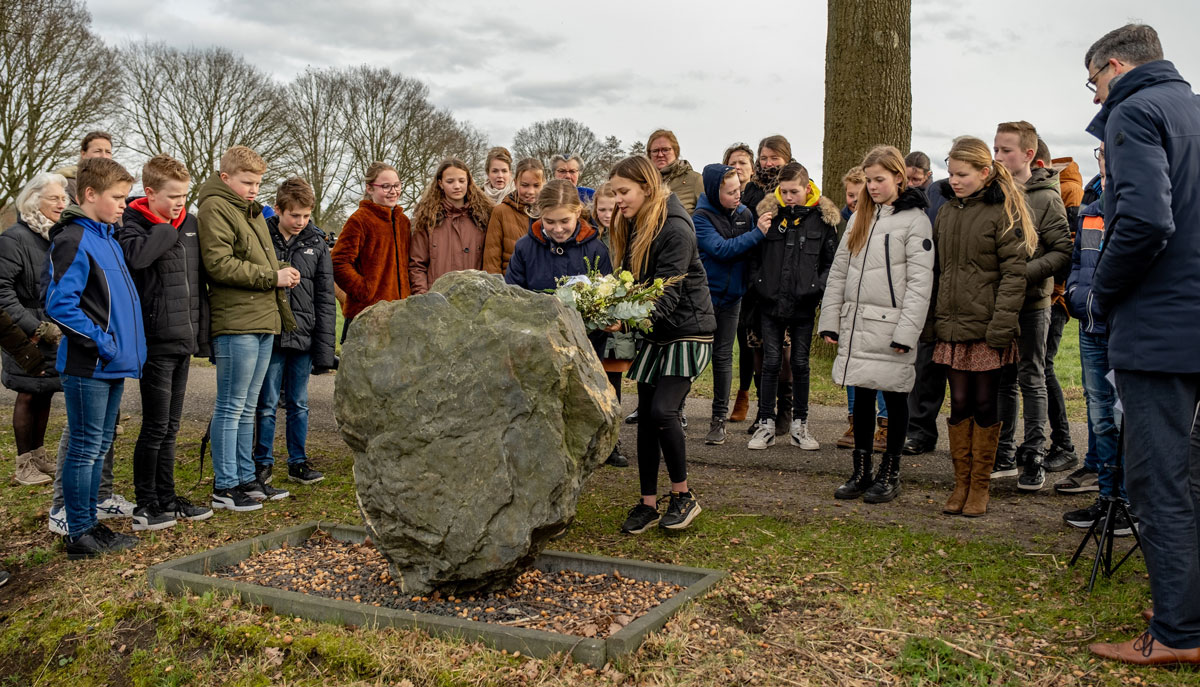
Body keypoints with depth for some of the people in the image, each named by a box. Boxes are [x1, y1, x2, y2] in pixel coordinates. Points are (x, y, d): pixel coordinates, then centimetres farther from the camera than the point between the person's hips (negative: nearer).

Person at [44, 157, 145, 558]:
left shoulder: (108, 239, 15)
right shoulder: (73, 240, -13)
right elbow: (59, 303, -20)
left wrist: (126, 346, 12)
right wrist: (100, 341, -19)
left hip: (112, 364, 9)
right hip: (88, 365, -9)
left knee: (99, 447, 15)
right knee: (85, 447, -1)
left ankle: (90, 525, 25)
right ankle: (78, 534, 9)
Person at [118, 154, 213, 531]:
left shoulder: (190, 223, 11)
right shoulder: (134, 225, -8)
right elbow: (136, 254, -33)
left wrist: (202, 332, 12)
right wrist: (168, 228, -16)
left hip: (182, 342, 6)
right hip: (155, 341, -6)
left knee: (170, 428, 14)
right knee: (155, 426, -2)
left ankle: (167, 499, 23)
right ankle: (145, 507, 9)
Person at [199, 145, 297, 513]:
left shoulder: (252, 210, 21)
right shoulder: (215, 207, -7)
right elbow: (219, 263, -17)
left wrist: (284, 314, 14)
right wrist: (271, 277, -13)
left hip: (263, 322, 9)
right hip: (236, 323, -9)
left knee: (247, 407, 14)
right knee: (231, 407, -3)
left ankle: (245, 478, 22)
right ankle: (224, 486, 5)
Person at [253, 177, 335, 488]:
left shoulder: (317, 244, 6)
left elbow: (325, 299, 6)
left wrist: (324, 348, 1)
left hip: (303, 337, 2)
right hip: (269, 337, -2)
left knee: (299, 404, 11)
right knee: (267, 403, 4)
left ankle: (298, 462, 21)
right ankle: (263, 463, 16)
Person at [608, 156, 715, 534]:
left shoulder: (676, 229, -17)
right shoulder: (632, 226, 9)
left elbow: (668, 291, -24)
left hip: (688, 330, -8)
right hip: (653, 332, 8)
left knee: (662, 410, -17)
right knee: (646, 415, 5)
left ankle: (683, 496, 1)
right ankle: (648, 503, 14)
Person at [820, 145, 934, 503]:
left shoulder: (914, 219, -5)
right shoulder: (860, 217, 14)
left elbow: (920, 281, -11)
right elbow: (839, 270, 14)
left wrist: (907, 332, -17)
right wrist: (830, 320, 8)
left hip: (890, 328, -5)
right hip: (856, 326, 5)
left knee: (895, 398, 5)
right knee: (862, 397, 10)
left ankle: (890, 474, 17)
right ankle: (861, 472, 20)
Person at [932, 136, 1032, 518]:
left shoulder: (1003, 212, -6)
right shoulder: (946, 213, 12)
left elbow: (1014, 272, -10)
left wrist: (1001, 325, -17)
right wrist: (934, 320, 11)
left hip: (986, 327, -5)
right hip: (952, 327, 5)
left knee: (985, 405, 4)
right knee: (959, 404, 8)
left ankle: (980, 486, 15)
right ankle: (961, 483, 18)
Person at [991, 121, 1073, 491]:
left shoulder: (1046, 197, -7)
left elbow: (1062, 252, -10)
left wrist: (1025, 273, -21)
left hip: (1031, 302, -5)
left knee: (1031, 379, 2)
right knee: (1003, 379, 11)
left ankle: (1034, 457, 11)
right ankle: (1004, 455, 20)